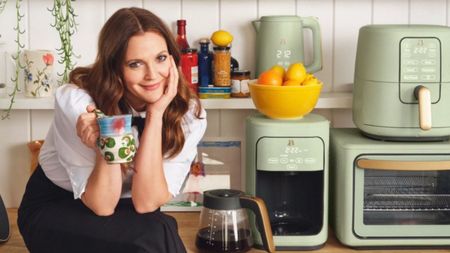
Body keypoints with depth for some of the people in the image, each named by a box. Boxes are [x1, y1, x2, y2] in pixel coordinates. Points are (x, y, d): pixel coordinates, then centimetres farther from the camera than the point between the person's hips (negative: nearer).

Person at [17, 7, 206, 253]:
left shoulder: (188, 113, -16)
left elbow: (146, 203, -22)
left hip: (127, 215, 4)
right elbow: (102, 206, -20)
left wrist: (156, 114, -29)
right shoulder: (76, 101, -24)